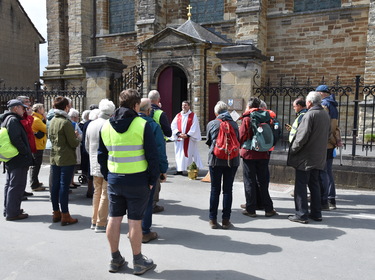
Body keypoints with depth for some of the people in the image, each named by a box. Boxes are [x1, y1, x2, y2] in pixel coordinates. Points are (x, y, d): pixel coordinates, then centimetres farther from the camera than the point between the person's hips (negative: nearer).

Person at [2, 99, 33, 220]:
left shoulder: (5, 119, 17)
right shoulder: (13, 120, -15)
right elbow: (16, 139, -24)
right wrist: (27, 153, -17)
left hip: (10, 160, 11)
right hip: (19, 160, -11)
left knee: (9, 185, 17)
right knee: (17, 186, -5)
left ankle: (8, 210, 28)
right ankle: (13, 213, 1)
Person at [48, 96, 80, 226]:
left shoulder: (52, 121, 9)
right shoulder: (66, 122, -16)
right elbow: (74, 143, -16)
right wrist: (77, 136, 5)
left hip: (54, 158, 8)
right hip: (67, 159, -8)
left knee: (55, 185, 12)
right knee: (64, 186, -3)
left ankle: (56, 213, 23)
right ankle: (65, 216, 4)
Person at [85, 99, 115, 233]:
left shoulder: (91, 125, 9)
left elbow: (87, 145, 17)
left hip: (94, 165, 8)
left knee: (97, 192, 17)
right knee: (106, 194, 0)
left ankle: (94, 220, 25)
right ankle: (101, 223, 5)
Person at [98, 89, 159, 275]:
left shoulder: (106, 126, 5)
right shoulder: (142, 124, -11)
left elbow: (101, 155, 11)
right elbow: (152, 155, -11)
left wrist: (107, 176, 18)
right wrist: (152, 179, -2)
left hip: (114, 180, 5)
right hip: (138, 180, -4)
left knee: (114, 218, 12)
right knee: (135, 221, 4)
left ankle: (115, 259, 27)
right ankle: (138, 262, 17)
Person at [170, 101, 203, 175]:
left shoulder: (193, 116, 1)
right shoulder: (178, 115, 10)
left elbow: (194, 127, -6)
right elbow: (173, 125, 2)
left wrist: (188, 135, -16)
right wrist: (178, 133, -13)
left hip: (189, 139, -3)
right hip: (179, 138, 3)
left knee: (190, 153, 0)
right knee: (179, 154, 3)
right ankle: (180, 170, 7)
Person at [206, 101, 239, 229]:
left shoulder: (211, 124, 0)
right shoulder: (234, 124, 2)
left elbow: (208, 141, 10)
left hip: (215, 160, -1)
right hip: (232, 160, 1)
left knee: (215, 190, 8)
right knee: (228, 190, 8)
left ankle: (213, 219, 13)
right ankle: (226, 220, 12)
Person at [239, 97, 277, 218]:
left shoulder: (247, 118, -9)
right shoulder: (266, 117, 2)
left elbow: (242, 137, -10)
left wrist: (241, 147, 9)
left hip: (249, 154, -3)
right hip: (263, 154, 4)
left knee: (249, 182, 5)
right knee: (263, 182, 12)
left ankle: (251, 209, 10)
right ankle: (268, 209, 17)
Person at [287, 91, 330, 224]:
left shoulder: (309, 115, -17)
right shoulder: (326, 115, 9)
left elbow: (302, 136, -21)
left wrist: (293, 150, -11)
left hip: (305, 158, -8)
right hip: (319, 157, 8)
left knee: (301, 185, -1)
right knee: (314, 184, 16)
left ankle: (302, 214, 2)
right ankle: (316, 213, 22)